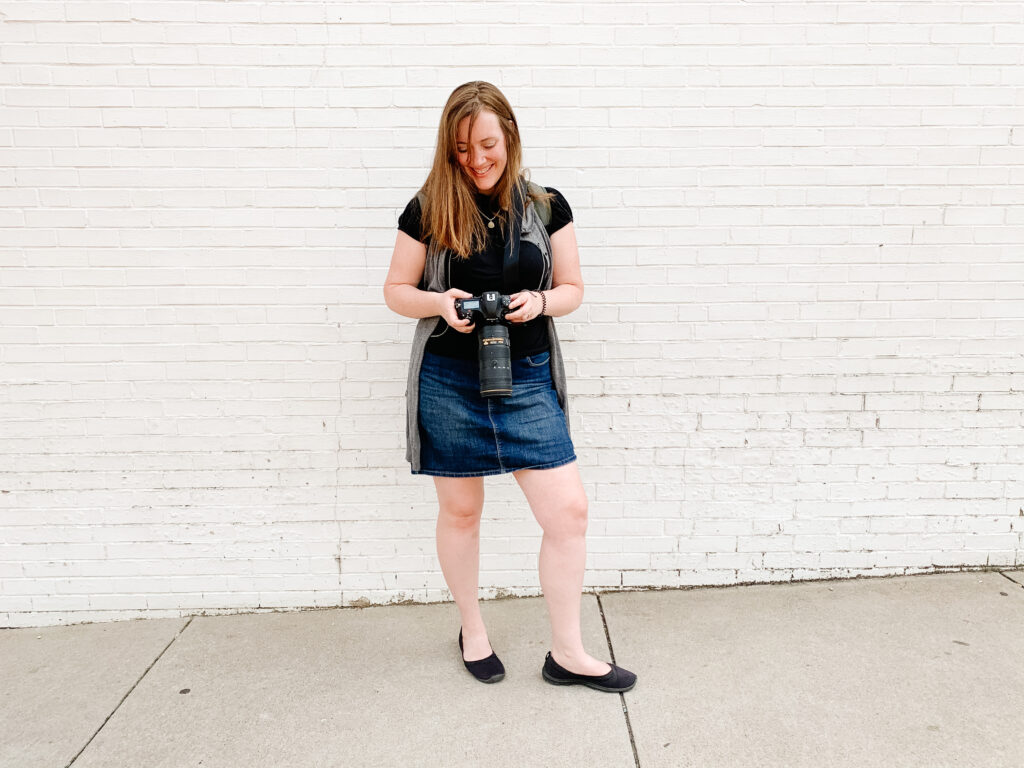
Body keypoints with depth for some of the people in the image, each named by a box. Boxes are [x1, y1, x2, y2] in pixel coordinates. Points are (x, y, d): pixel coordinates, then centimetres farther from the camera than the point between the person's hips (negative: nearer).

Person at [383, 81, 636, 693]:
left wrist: (540, 301, -13)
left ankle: (568, 653, 17)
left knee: (569, 510, -3)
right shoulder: (428, 210, 0)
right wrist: (440, 302, -15)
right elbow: (396, 291, 6)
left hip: (528, 378, 1)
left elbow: (573, 288, 9)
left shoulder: (546, 206, 3)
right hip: (449, 380, -1)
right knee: (460, 510, 12)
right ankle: (473, 631, 36)